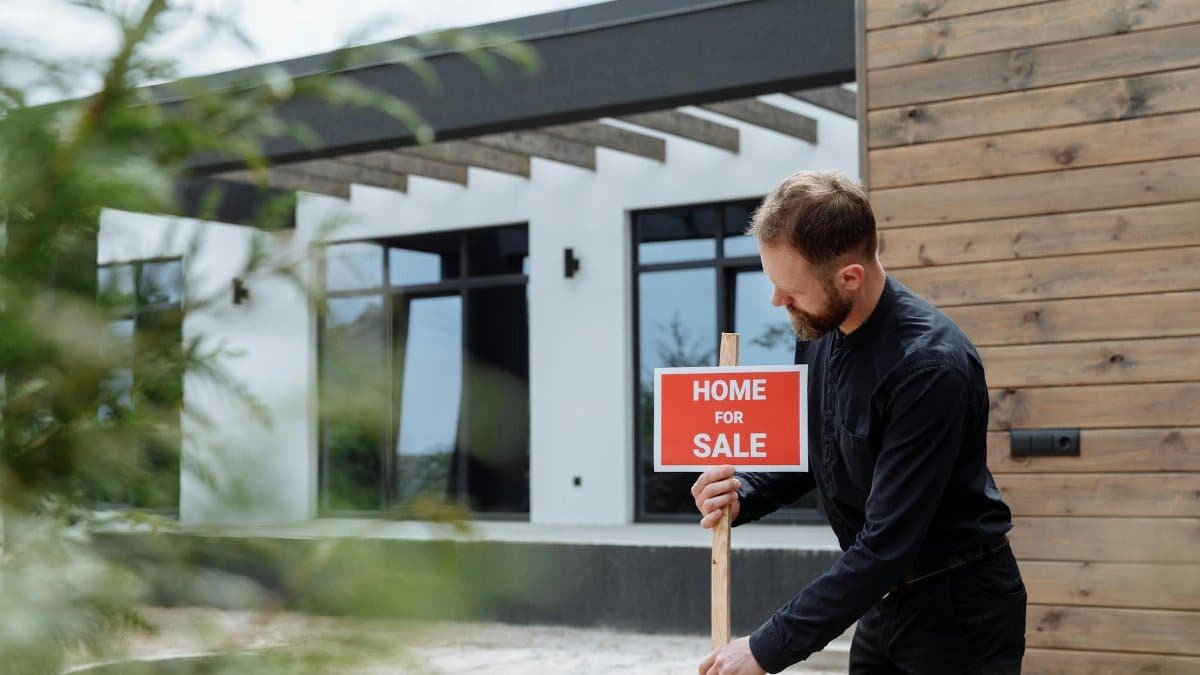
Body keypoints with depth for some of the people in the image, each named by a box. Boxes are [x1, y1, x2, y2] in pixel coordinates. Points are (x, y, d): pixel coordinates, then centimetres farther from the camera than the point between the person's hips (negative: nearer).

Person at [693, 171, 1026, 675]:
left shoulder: (930, 364, -28)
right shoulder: (818, 333, -3)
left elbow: (886, 545, -29)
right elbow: (808, 454, 13)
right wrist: (745, 496, -9)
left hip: (960, 612, -7)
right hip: (883, 600, 7)